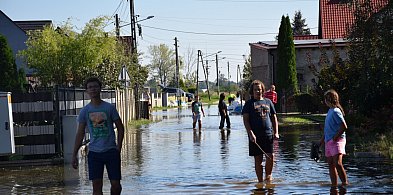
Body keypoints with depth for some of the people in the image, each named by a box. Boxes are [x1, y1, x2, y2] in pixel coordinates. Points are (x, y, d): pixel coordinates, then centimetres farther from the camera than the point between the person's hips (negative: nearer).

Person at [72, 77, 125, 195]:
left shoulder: (109, 108, 1)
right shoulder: (85, 111, 4)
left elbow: (120, 128, 6)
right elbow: (80, 134, 7)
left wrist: (118, 147, -3)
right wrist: (74, 155, 3)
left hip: (111, 150, -1)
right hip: (94, 152, 1)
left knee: (115, 184, -1)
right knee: (97, 185, -3)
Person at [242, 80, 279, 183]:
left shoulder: (268, 102, 15)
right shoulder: (249, 103, 5)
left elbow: (274, 118, 17)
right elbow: (245, 120, -2)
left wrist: (276, 132, 6)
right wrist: (250, 134, -13)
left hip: (268, 134, 2)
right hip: (255, 136, -2)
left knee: (270, 156, -7)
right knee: (258, 159, 1)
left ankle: (268, 175, 17)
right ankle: (260, 180, 9)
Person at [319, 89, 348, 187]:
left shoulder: (336, 111, -12)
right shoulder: (330, 111, 15)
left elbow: (344, 127, -18)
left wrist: (335, 138, -15)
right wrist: (323, 139, 23)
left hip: (337, 141, -10)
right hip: (328, 142, 10)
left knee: (337, 163, -20)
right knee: (331, 165, 10)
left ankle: (345, 183, -13)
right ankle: (334, 185, 14)